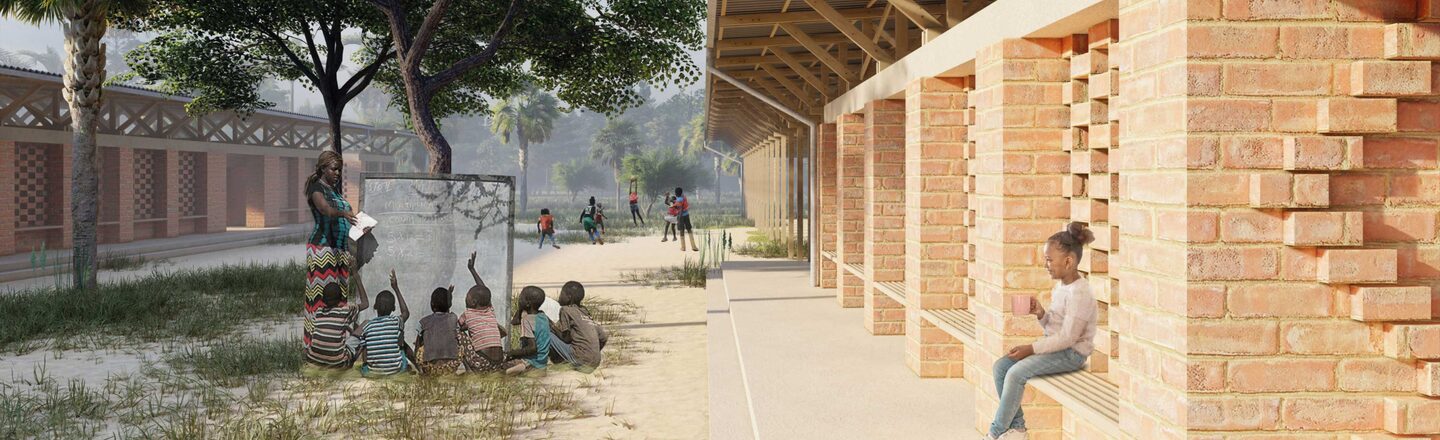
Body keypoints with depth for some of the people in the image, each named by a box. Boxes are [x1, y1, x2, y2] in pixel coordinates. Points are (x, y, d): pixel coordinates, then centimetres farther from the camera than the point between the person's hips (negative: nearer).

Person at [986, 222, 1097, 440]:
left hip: (1072, 353, -10)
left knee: (1016, 372, -25)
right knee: (1000, 365, -4)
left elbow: (1067, 338, -22)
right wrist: (1041, 314, -4)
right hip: (1055, 346, 10)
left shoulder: (1079, 293, -19)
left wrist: (1031, 349, -22)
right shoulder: (1059, 286, 11)